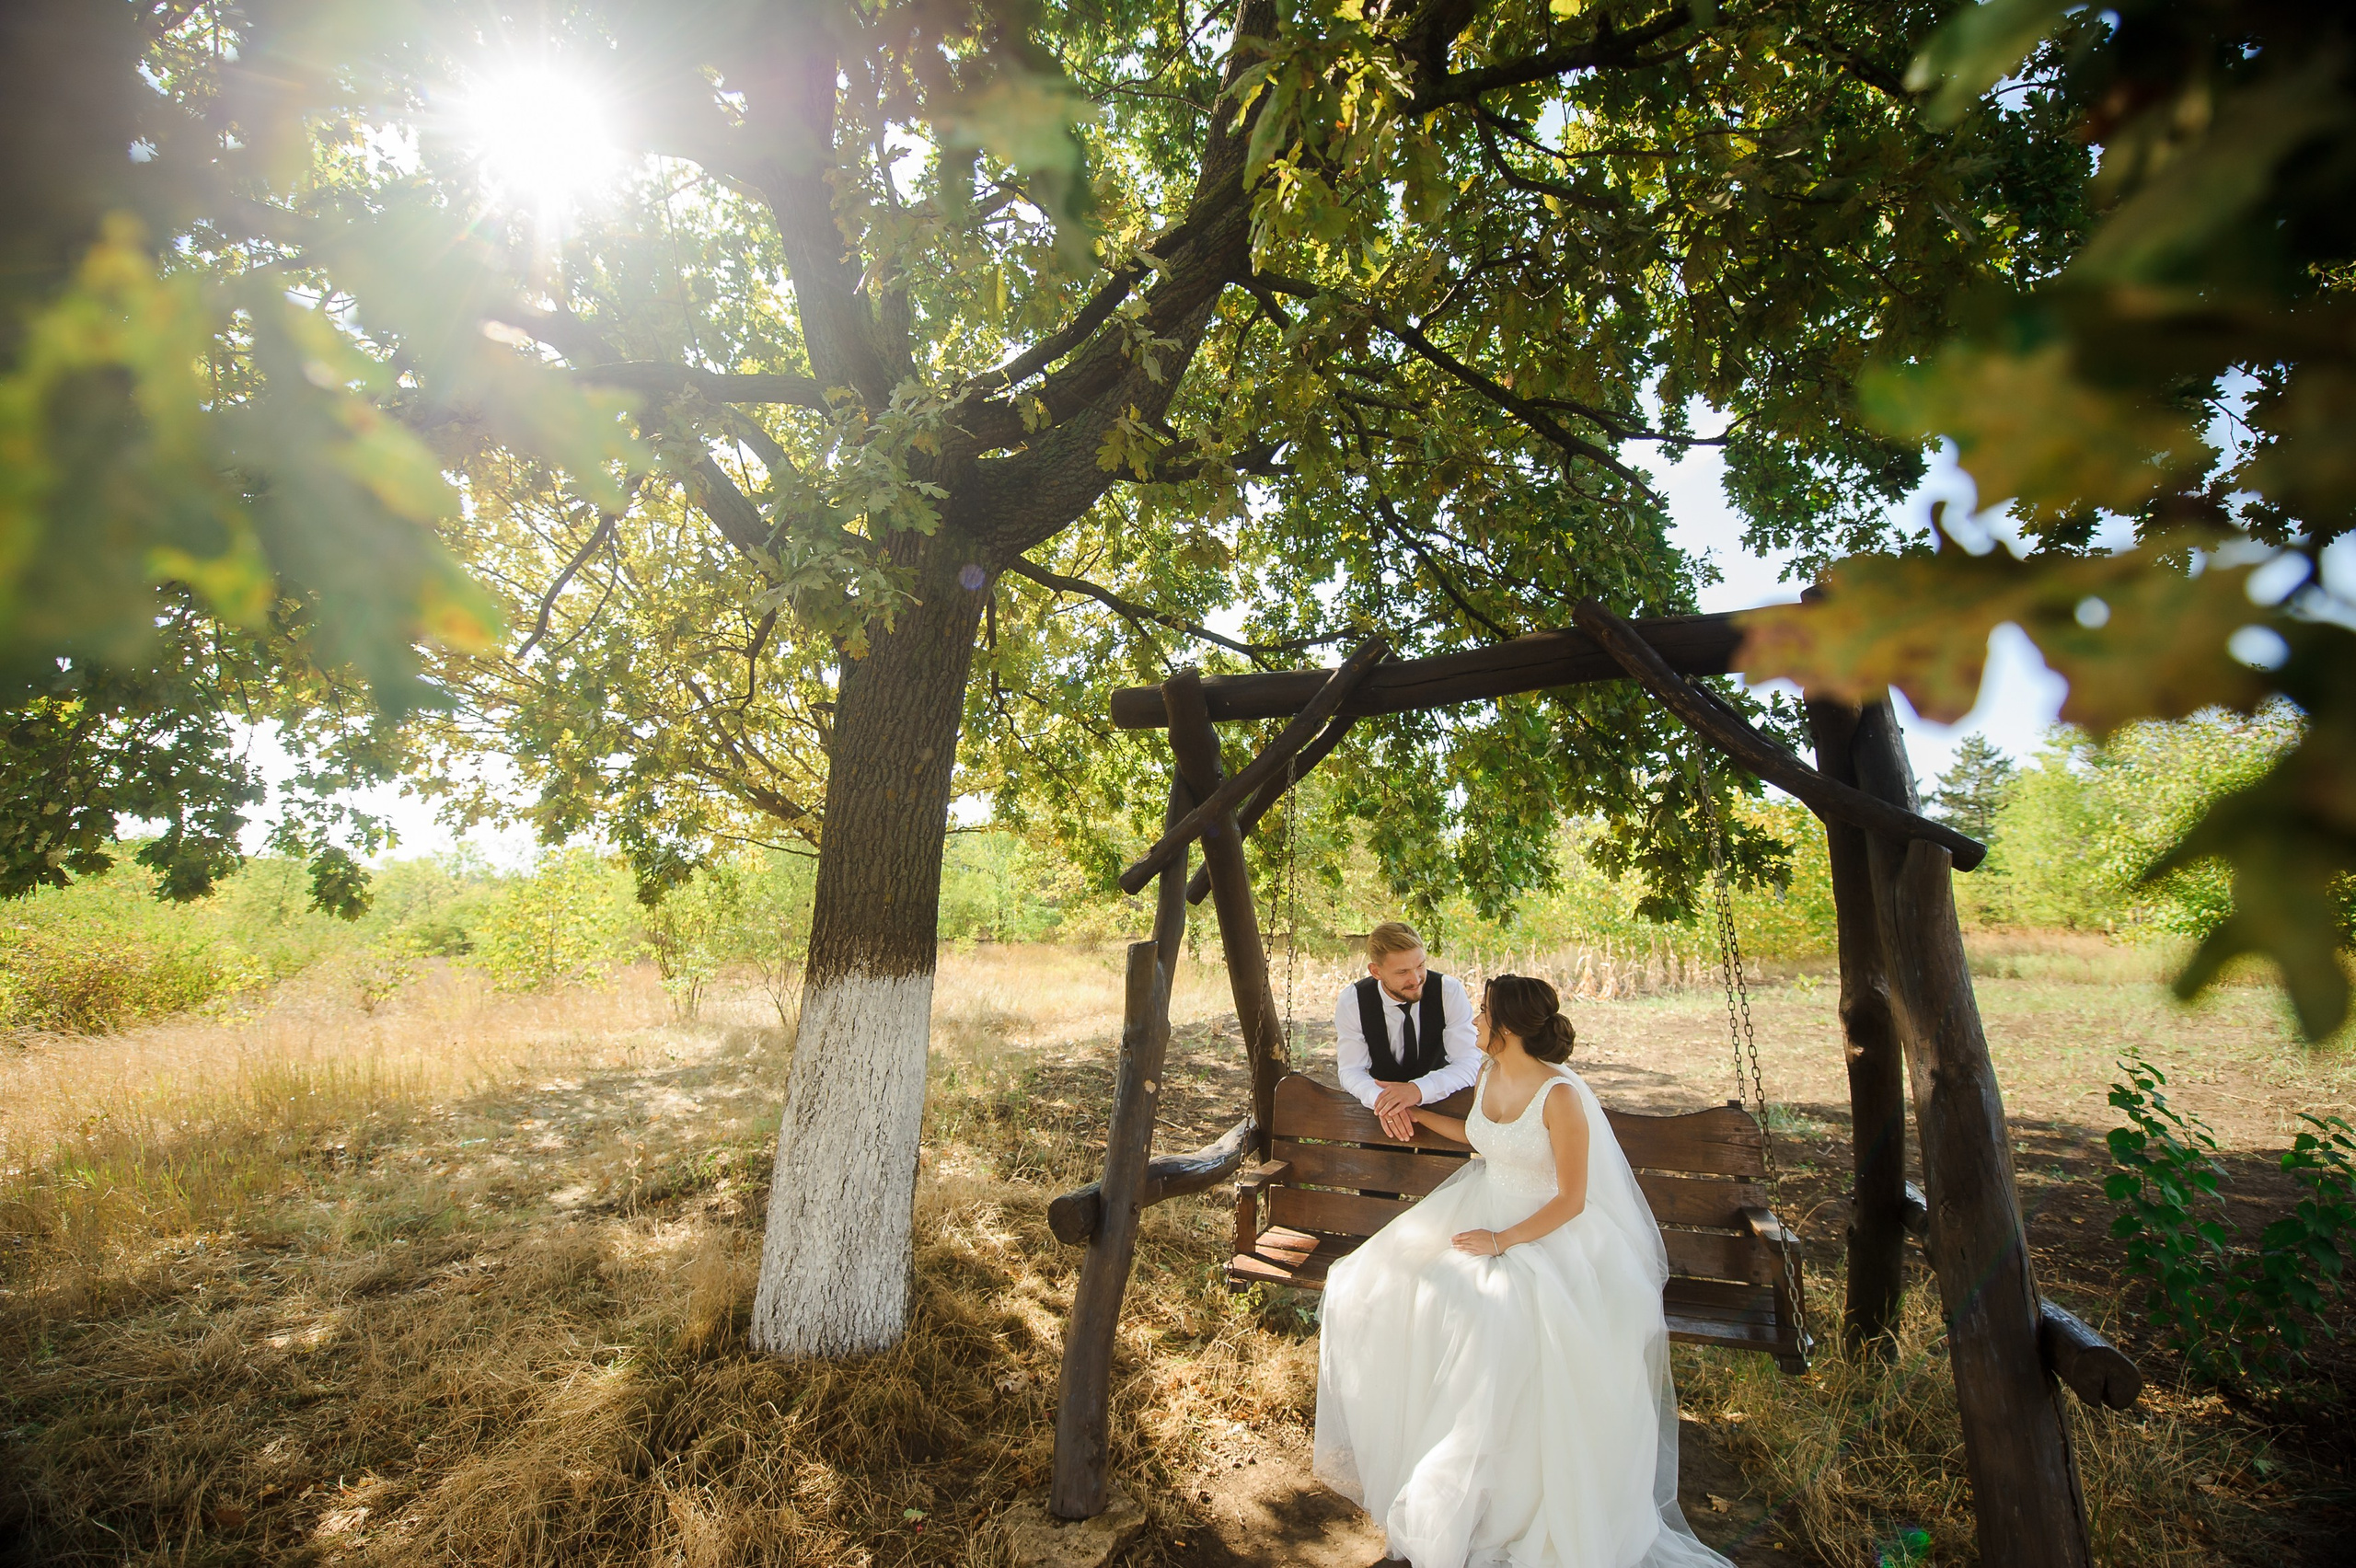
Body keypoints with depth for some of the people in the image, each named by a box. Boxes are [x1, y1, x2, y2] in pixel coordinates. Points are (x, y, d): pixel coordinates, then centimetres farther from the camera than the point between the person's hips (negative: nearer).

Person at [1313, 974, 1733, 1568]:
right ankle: (1399, 1438, 10)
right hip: (1482, 1208, 7)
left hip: (1547, 1227, -6)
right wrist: (1419, 1114, 17)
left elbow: (1571, 1200, -17)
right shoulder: (1488, 1072, 0)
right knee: (1382, 1285, -12)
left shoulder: (1560, 1095, -21)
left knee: (1497, 1315, -32)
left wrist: (1503, 1241, -20)